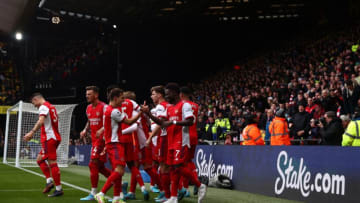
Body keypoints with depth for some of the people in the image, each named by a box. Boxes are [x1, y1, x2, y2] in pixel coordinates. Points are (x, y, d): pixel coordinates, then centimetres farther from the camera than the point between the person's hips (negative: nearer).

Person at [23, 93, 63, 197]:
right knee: (40, 159, 15)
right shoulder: (51, 107, 20)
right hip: (55, 137, 10)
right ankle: (49, 181, 5)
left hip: (49, 138, -10)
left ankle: (59, 189, -7)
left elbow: (41, 121, -26)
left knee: (52, 163, -8)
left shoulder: (43, 107, -9)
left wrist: (32, 132, -35)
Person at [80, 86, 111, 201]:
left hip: (101, 139, -9)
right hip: (94, 140, 9)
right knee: (100, 167, 12)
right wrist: (85, 130, 9)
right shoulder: (89, 108, 12)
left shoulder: (104, 107, -13)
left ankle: (93, 194, -2)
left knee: (93, 165, -9)